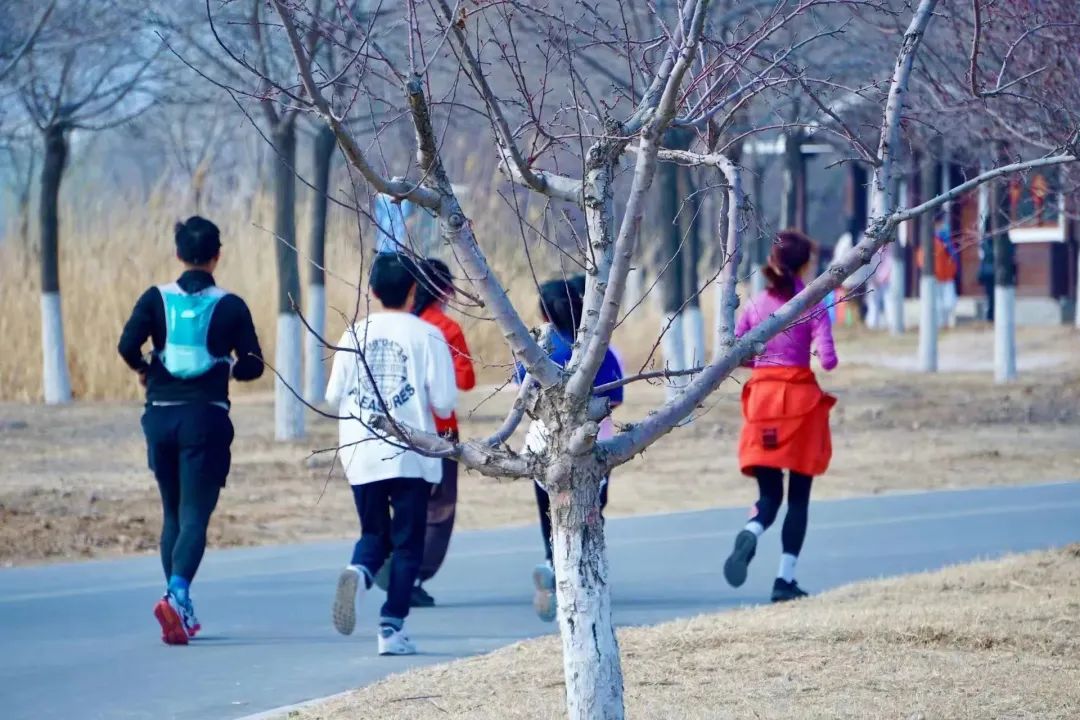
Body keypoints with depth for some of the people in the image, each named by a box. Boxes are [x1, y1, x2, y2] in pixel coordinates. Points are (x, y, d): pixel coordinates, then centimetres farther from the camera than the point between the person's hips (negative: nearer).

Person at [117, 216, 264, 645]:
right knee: (195, 516, -6)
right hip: (207, 418, -2)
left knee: (172, 514, 17)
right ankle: (177, 593, -30)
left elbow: (127, 344, -11)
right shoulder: (230, 306, -1)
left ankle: (181, 609, 18)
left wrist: (143, 369, 9)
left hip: (161, 415, 2)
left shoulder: (157, 299, 2)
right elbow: (253, 366, 1)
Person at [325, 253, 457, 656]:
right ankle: (392, 627, 1)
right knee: (407, 542, 7)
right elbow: (444, 402, -8)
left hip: (362, 456, 3)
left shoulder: (355, 335, 3)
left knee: (373, 534, 15)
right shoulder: (427, 336, -6)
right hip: (411, 456, -3)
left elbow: (334, 398, 5)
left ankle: (359, 572, -18)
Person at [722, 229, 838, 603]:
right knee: (798, 495, 8)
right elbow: (827, 359, -13)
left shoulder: (756, 305, 5)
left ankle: (750, 533, -27)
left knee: (769, 493, 8)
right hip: (800, 398, -3)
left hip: (762, 397, 3)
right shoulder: (812, 305, -6)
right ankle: (785, 579, 3)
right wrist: (816, 359, 10)